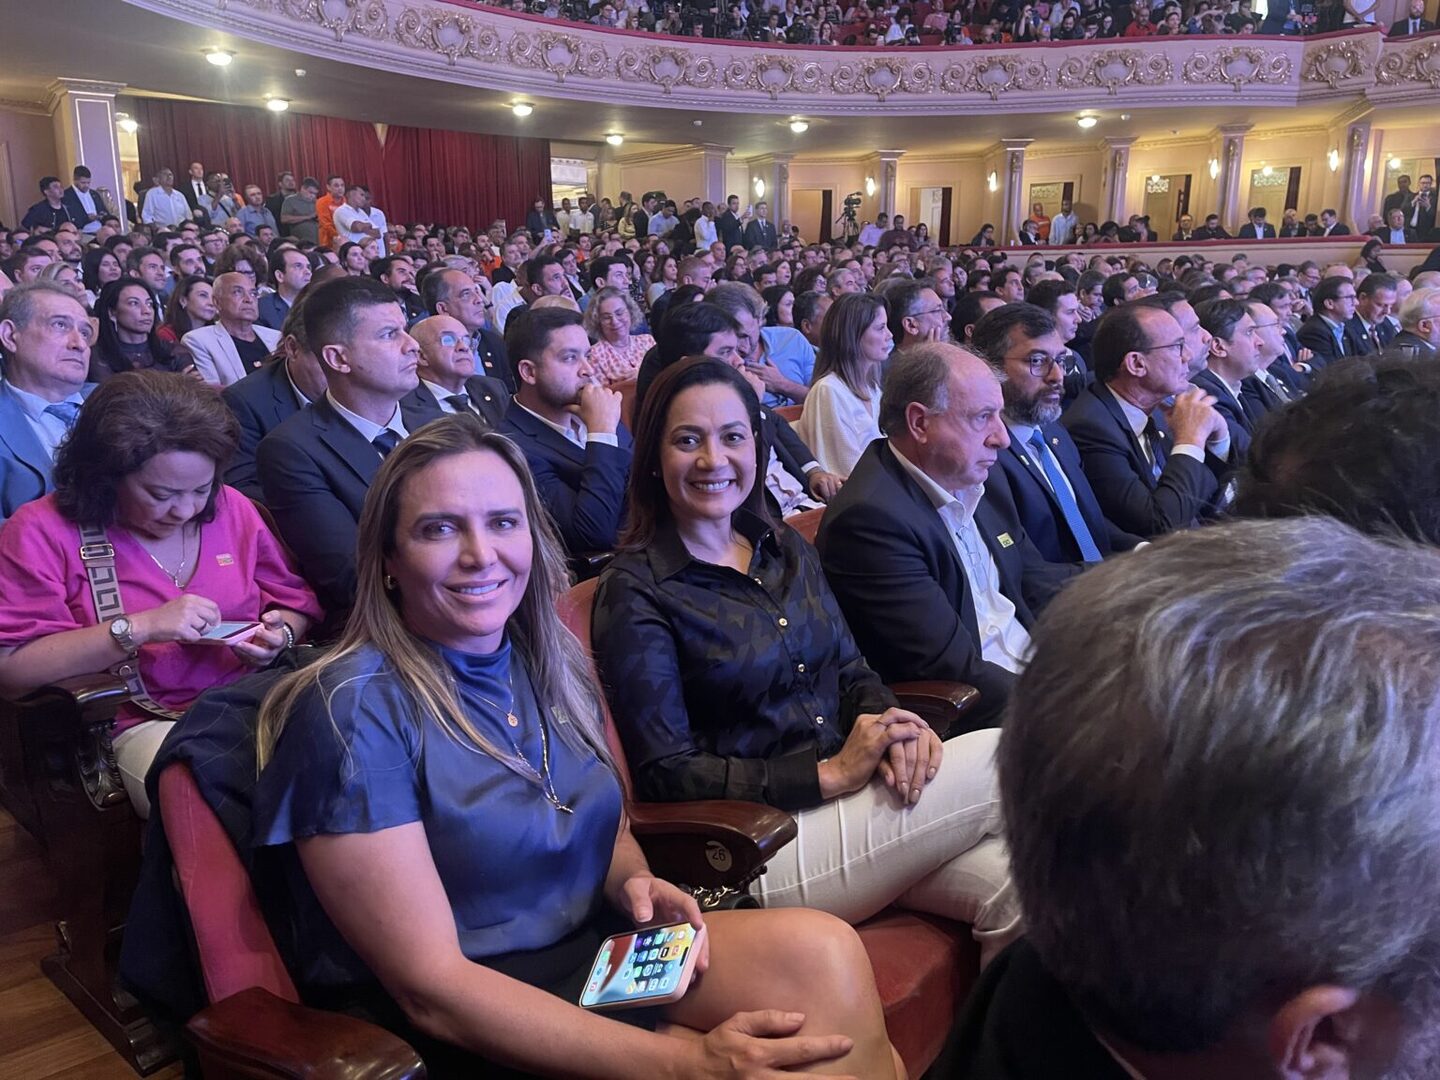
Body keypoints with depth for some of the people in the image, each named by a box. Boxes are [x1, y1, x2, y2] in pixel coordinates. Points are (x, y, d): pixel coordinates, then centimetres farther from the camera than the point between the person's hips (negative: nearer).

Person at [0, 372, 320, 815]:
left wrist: (280, 635, -5)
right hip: (144, 724, -4)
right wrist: (140, 627, -20)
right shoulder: (43, 531, -2)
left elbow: (295, 601, 18)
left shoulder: (231, 508, 9)